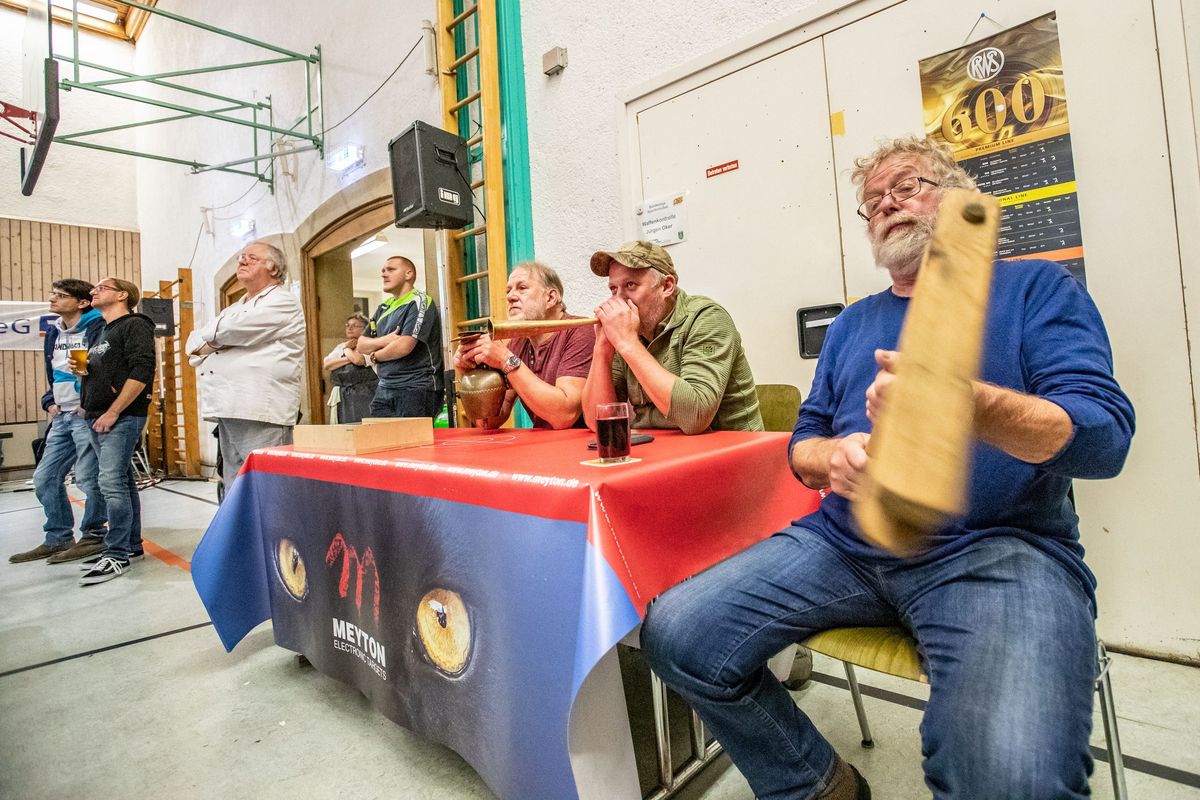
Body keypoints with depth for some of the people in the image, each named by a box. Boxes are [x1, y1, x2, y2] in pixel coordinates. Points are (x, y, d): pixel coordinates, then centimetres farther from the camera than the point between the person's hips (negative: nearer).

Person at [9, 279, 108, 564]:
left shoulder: (98, 328, -9)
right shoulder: (53, 332, 17)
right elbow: (52, 374, 27)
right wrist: (50, 402, 13)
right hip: (62, 417, 9)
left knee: (89, 479, -4)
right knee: (45, 478, 12)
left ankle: (93, 537, 10)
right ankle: (58, 538, 22)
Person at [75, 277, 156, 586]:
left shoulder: (135, 325, -6)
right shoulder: (104, 333, 22)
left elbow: (142, 371, -18)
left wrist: (112, 412, -19)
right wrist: (82, 369, 6)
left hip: (122, 418, -9)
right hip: (98, 418, 9)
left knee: (112, 484, -12)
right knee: (122, 483, 12)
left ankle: (117, 555, -7)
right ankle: (130, 545, 19)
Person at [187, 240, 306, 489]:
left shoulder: (282, 301, -2)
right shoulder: (235, 307, 26)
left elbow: (234, 329, -13)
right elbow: (194, 342, 22)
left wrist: (207, 338, 8)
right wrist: (206, 362, 0)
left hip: (260, 413, -9)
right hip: (229, 410, 9)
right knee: (234, 489, 12)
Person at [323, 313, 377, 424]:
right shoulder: (340, 347, 19)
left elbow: (358, 360, -19)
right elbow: (327, 365, 4)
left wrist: (347, 349, 1)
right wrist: (348, 358, -5)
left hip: (363, 395, -6)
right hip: (342, 398, 6)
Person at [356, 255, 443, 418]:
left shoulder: (419, 301, -7)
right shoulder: (383, 307, 18)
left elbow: (404, 346, -17)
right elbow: (361, 345, 16)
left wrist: (375, 356, 2)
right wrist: (385, 340, -6)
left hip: (415, 388, -7)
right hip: (384, 388, 7)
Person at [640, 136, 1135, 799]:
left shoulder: (1035, 287, 8)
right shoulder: (853, 321, 20)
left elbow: (1105, 437, -6)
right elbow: (804, 441, 18)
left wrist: (965, 402, -26)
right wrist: (832, 455, -7)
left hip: (999, 548, -3)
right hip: (845, 541, 5)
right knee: (674, 634, -12)